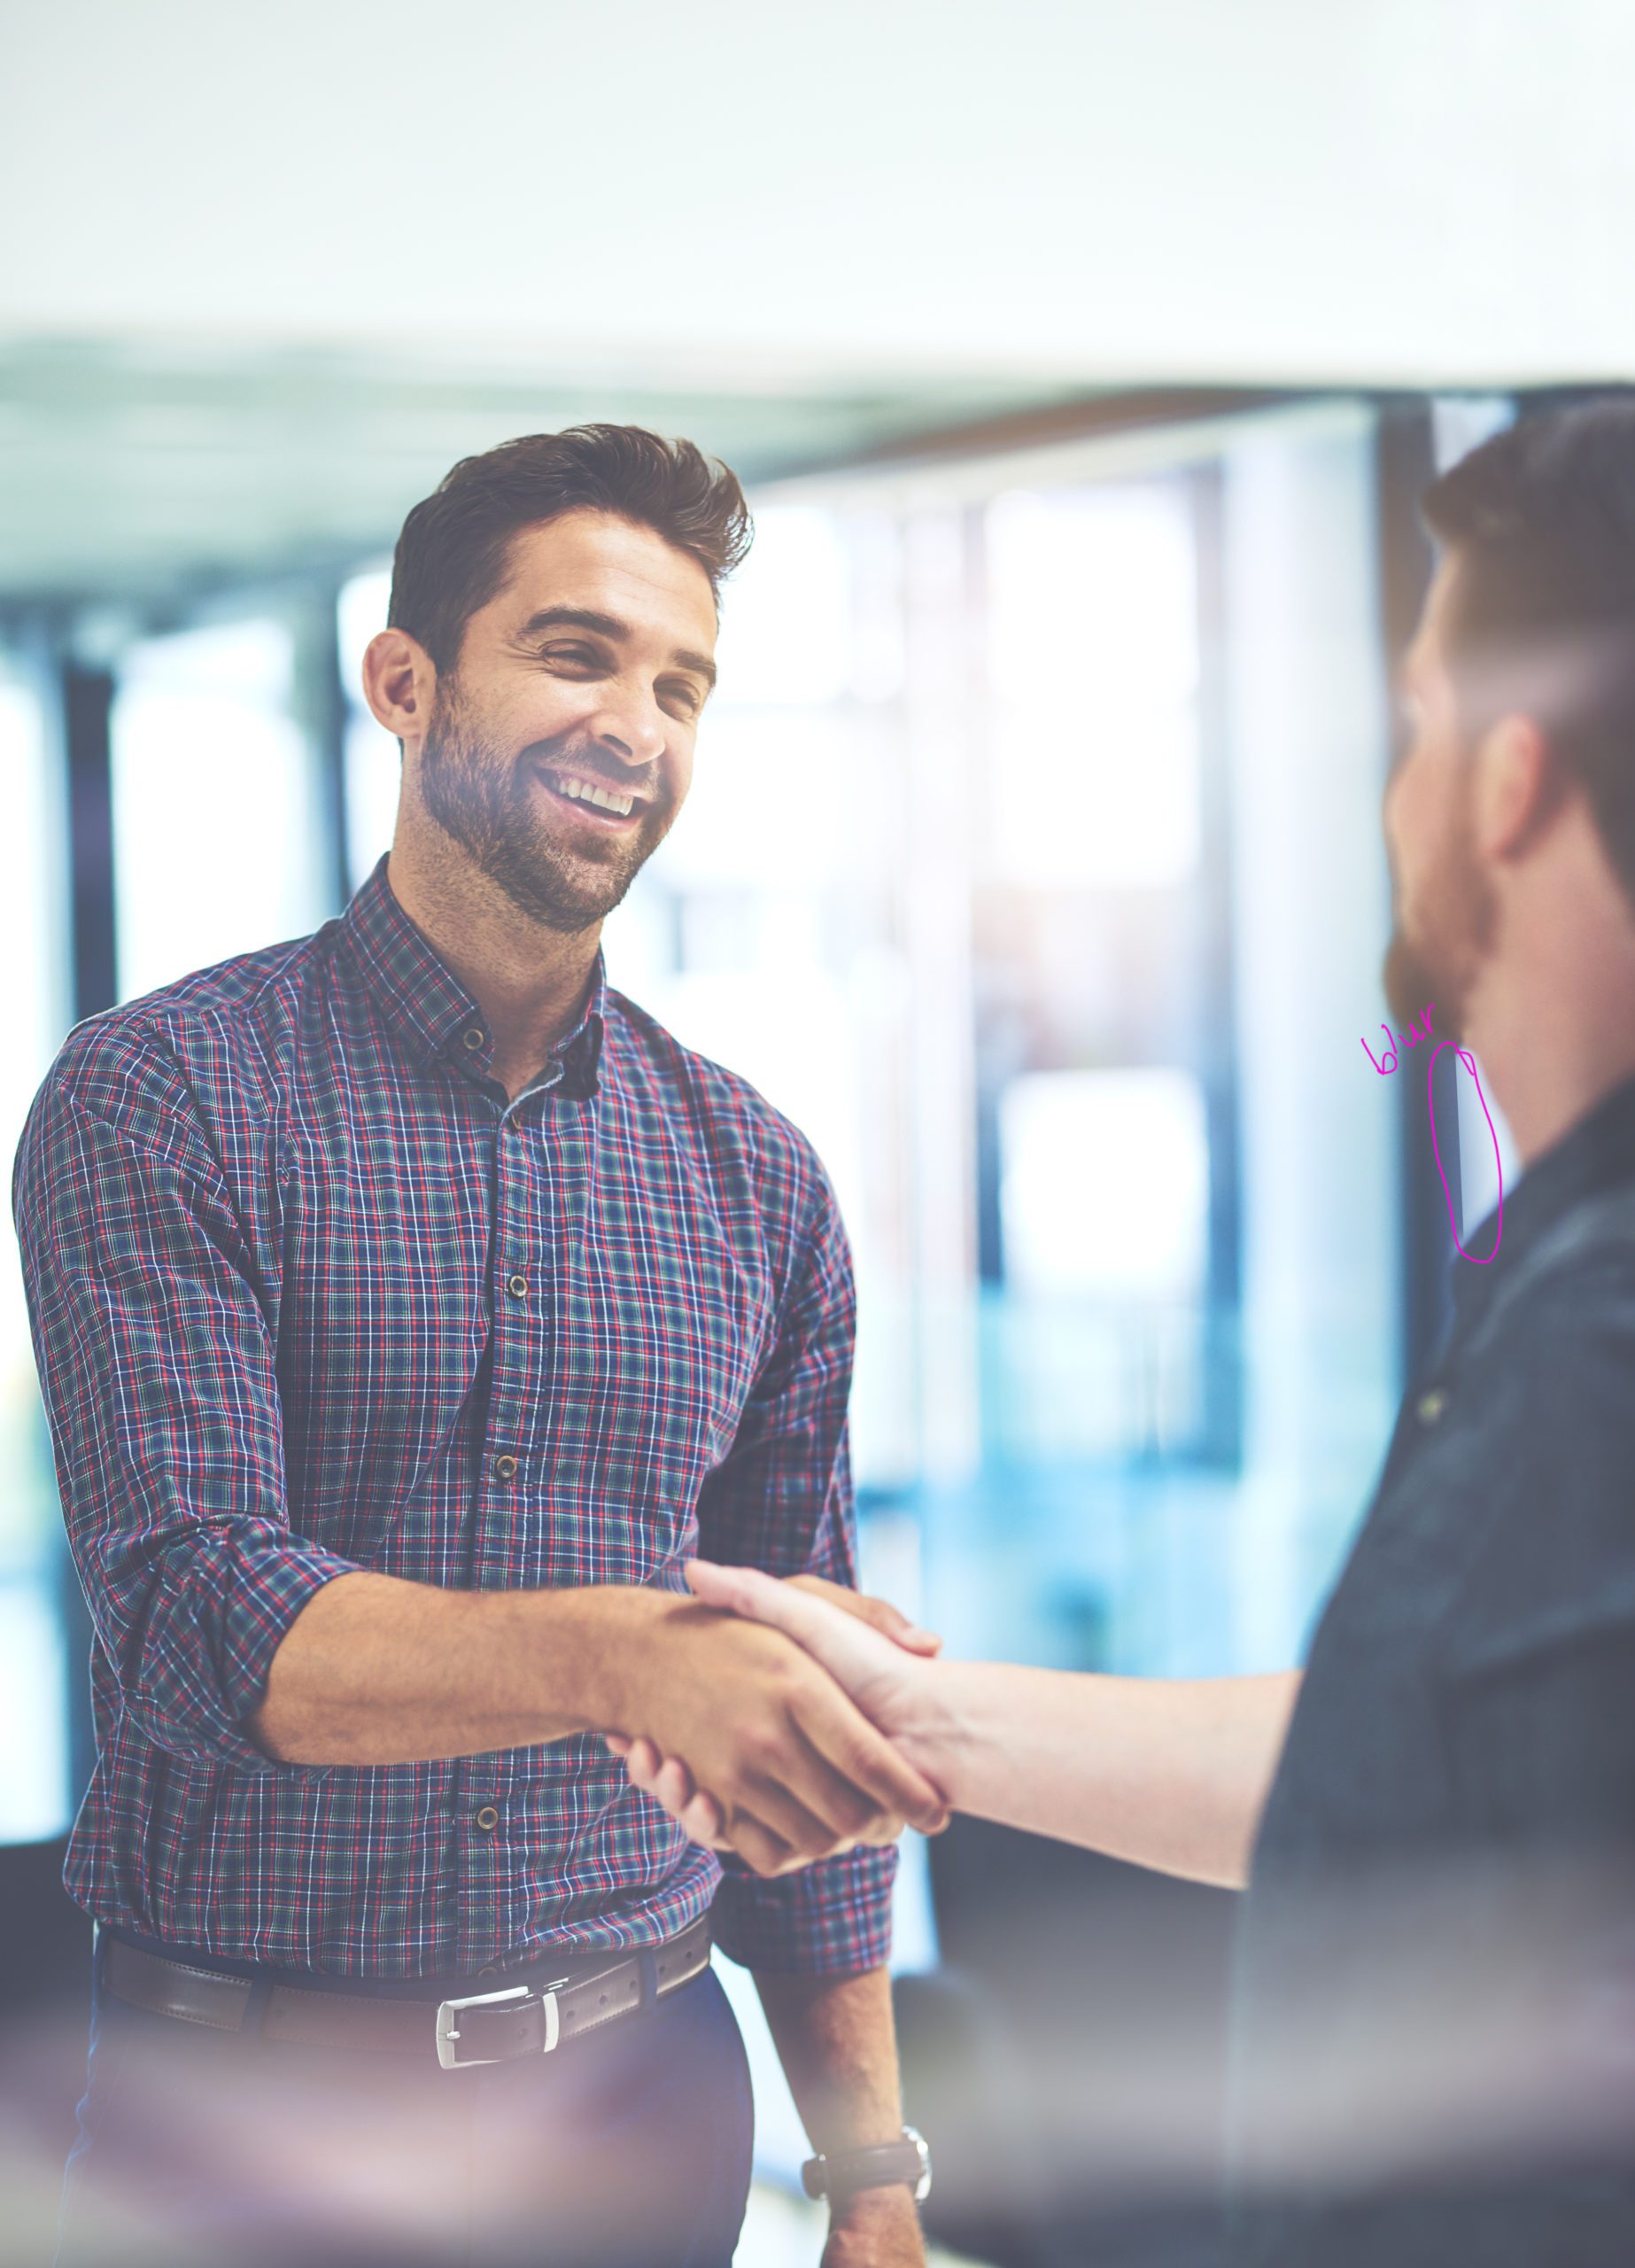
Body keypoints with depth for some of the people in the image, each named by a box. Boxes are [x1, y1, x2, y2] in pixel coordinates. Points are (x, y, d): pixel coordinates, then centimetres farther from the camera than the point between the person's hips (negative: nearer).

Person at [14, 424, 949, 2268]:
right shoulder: (163, 1100, -7)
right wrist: (624, 1656, -35)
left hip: (642, 2109, 4)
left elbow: (806, 1724, 10)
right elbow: (198, 1618, -19)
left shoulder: (755, 1181, 5)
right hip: (255, 2114, -3)